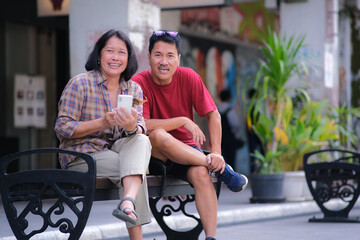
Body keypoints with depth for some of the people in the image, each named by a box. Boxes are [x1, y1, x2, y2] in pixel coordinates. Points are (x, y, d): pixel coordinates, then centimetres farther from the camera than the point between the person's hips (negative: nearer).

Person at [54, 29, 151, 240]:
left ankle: (128, 200, -48)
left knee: (141, 140, -29)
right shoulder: (80, 84, -6)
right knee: (138, 169, -27)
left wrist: (132, 127, -29)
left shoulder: (134, 89, 9)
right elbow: (62, 127, -11)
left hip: (117, 151, 5)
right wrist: (102, 123, -23)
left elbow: (141, 130, -3)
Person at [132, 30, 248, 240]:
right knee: (158, 135, -35)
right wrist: (183, 121, -21)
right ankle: (221, 170, -22)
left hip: (186, 149, 2)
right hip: (154, 153, -2)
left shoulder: (189, 77, -5)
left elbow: (213, 115, -4)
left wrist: (216, 152, -17)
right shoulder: (139, 83, -13)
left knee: (201, 173, -30)